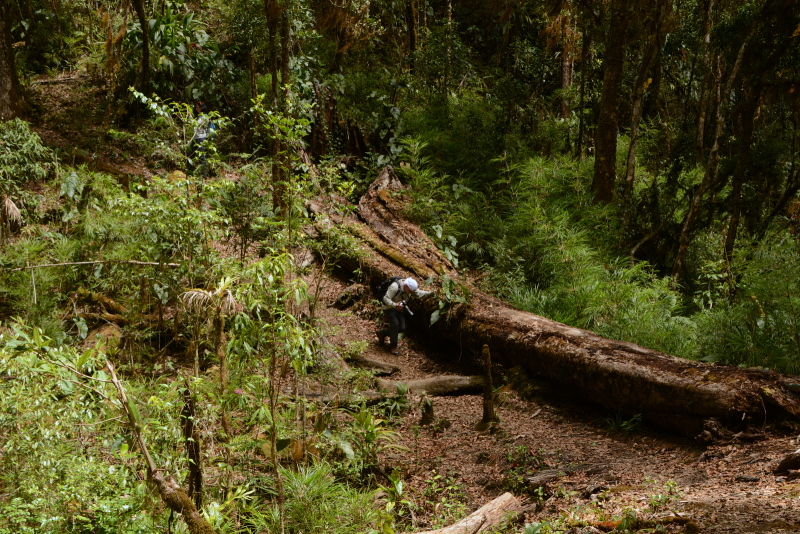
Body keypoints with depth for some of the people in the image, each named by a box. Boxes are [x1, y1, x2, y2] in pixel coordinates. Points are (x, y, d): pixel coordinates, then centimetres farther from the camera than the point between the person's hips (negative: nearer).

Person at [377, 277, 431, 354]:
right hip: (388, 307, -7)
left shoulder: (410, 287, -7)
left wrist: (431, 293, -16)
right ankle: (393, 346, -5)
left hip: (399, 308, 7)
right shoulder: (394, 287, -30)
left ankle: (382, 333, 20)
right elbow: (386, 299, -30)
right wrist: (395, 305, -42)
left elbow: (419, 293, -3)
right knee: (395, 324, -20)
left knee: (402, 328, -1)